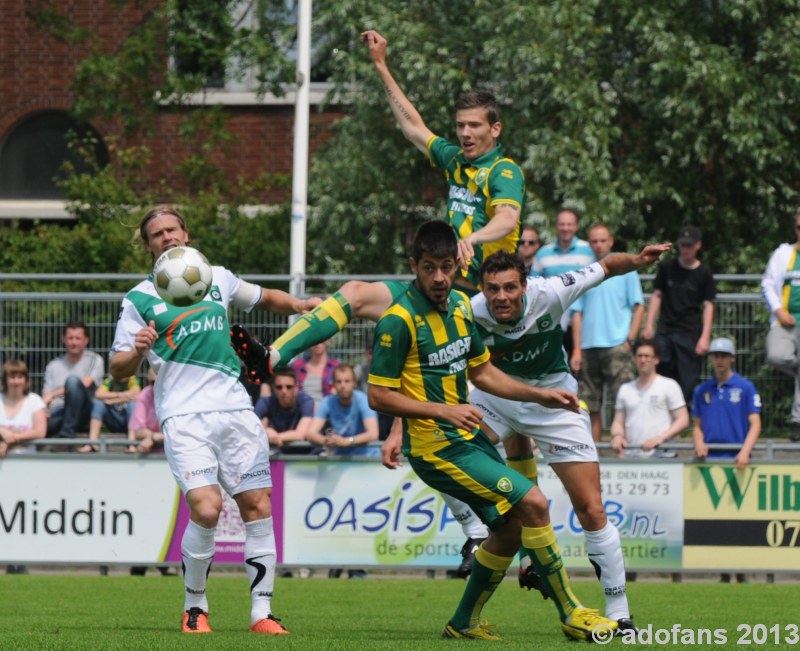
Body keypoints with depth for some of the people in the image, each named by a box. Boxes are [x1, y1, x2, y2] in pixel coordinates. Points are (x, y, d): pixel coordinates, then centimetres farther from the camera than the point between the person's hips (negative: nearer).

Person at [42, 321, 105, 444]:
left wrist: (53, 394, -16)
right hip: (58, 414, 1)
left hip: (84, 415, -1)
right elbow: (46, 396, 9)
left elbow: (85, 384, -11)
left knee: (73, 380, -32)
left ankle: (68, 432, -31)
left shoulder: (95, 360, 6)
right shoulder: (54, 366, 17)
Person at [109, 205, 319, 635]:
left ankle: (261, 613, 5)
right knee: (206, 509, -20)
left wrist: (299, 305, 12)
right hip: (183, 417, -4)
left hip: (235, 409, 4)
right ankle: (195, 607, 1)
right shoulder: (140, 300, 5)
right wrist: (138, 351, -18)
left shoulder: (218, 279, 15)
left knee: (258, 507, -3)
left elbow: (264, 298, 32)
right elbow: (118, 369, 4)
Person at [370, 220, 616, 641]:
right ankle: (570, 615, -4)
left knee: (511, 528, 14)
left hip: (469, 438, 9)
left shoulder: (460, 305, 7)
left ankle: (464, 623, 29)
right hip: (436, 447, -9)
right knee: (532, 503, -14)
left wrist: (539, 395, 10)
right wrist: (443, 410, -23)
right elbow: (378, 395, -17)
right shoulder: (400, 320, -18)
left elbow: (481, 371, 19)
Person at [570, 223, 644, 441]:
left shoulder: (625, 270, 5)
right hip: (589, 347, 3)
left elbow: (638, 307, 3)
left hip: (617, 346, -3)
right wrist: (577, 350, 4)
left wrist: (630, 339, -8)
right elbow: (577, 314, 12)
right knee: (591, 406, 4)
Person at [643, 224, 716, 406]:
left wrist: (705, 337, -7)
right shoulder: (667, 267, 9)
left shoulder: (704, 274, 2)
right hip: (665, 331, 2)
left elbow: (708, 306, 1)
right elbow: (657, 295, 13)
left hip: (690, 334, -2)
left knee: (688, 381, -5)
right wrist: (649, 325, 4)